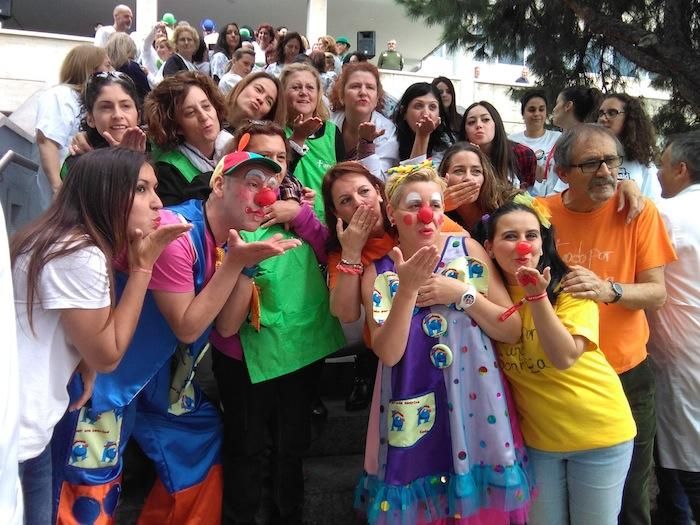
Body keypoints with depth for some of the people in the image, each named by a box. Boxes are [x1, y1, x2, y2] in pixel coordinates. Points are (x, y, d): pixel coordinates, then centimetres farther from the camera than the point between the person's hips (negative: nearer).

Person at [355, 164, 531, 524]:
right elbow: (388, 353, -13)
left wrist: (462, 294, -16)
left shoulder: (469, 250, -3)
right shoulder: (378, 272, -2)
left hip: (475, 404, 1)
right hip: (413, 414, 0)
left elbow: (513, 330, -4)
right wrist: (407, 289, -23)